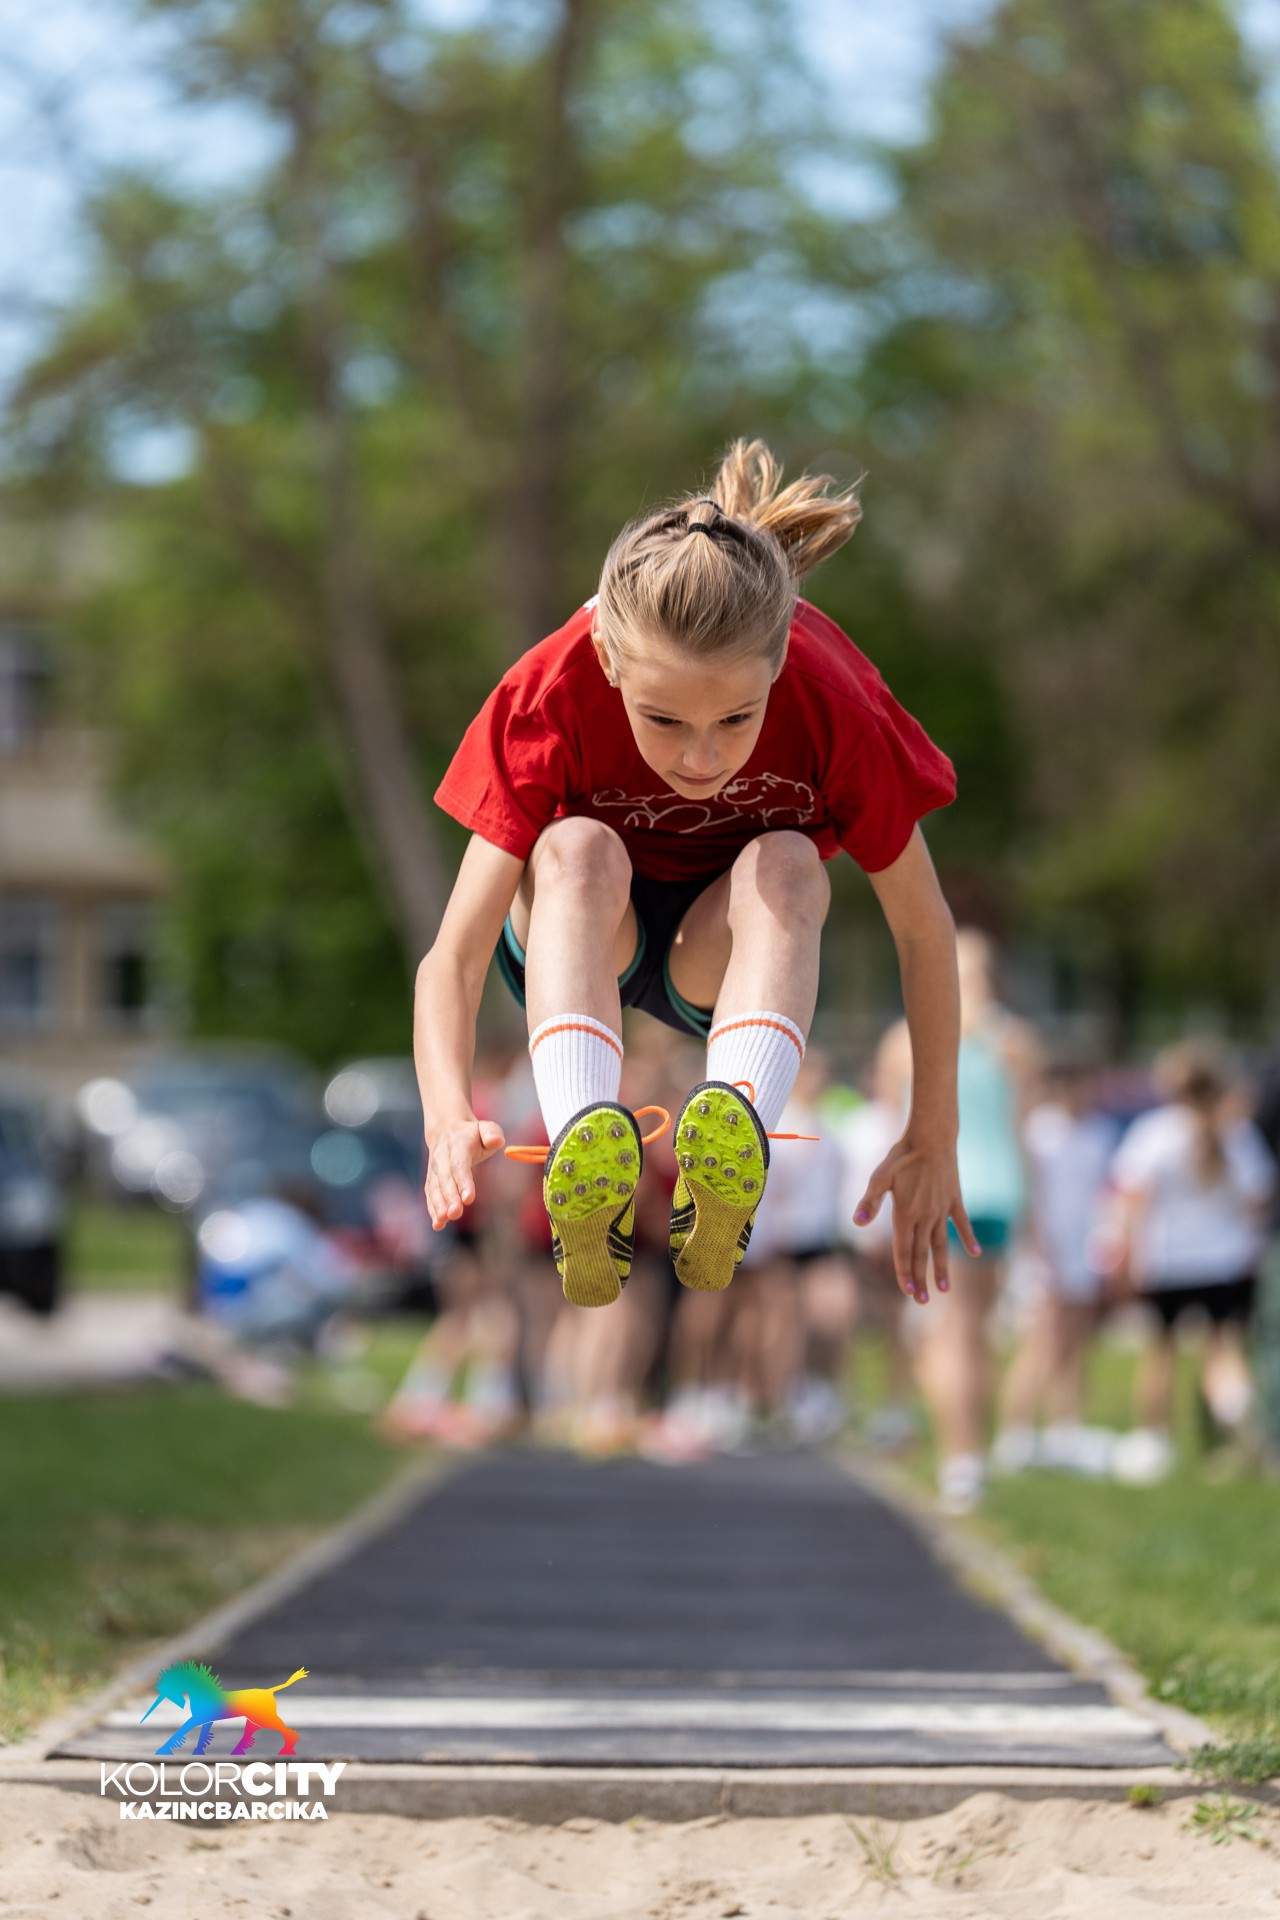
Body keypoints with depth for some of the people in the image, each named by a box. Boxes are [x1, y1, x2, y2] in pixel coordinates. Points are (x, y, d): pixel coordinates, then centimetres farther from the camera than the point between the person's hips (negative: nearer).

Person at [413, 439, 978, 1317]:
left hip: (731, 949, 1)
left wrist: (933, 1141, -16)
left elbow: (924, 929, -15)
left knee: (784, 864, -34)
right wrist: (450, 1116, -50)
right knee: (577, 849, -35)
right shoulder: (551, 696, -30)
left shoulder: (831, 702, -28)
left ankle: (728, 1162, -58)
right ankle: (586, 1181, -56)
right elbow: (454, 956, -32)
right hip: (578, 945, 0)